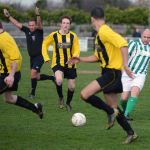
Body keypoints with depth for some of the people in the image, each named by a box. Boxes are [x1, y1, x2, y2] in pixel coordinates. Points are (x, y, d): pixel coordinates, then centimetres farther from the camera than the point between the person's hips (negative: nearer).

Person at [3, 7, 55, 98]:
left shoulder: (39, 31, -9)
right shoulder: (27, 31, 4)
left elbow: (39, 24, -29)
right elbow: (17, 24, 5)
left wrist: (38, 15, -46)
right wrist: (8, 16, -1)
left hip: (39, 57, -6)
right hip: (32, 58, 6)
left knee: (33, 73, -17)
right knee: (37, 77, 11)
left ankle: (33, 94, -8)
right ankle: (52, 77, 35)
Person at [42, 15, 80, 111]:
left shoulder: (73, 36, -1)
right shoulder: (54, 35, -2)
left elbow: (77, 49, 2)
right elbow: (44, 44, 11)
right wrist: (46, 57, 1)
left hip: (70, 64, 2)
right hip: (58, 63, -2)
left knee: (72, 86, 6)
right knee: (59, 80, -29)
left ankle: (68, 103, 34)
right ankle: (61, 97, 0)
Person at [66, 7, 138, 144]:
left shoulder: (104, 31, -14)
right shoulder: (99, 35, 17)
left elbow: (123, 44, -26)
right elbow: (98, 57, 27)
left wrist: (125, 65, -31)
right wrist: (80, 59, 20)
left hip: (112, 72, -10)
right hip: (108, 72, 10)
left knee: (85, 94, -18)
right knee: (113, 107, 12)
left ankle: (111, 112, -6)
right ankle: (131, 133, 19)